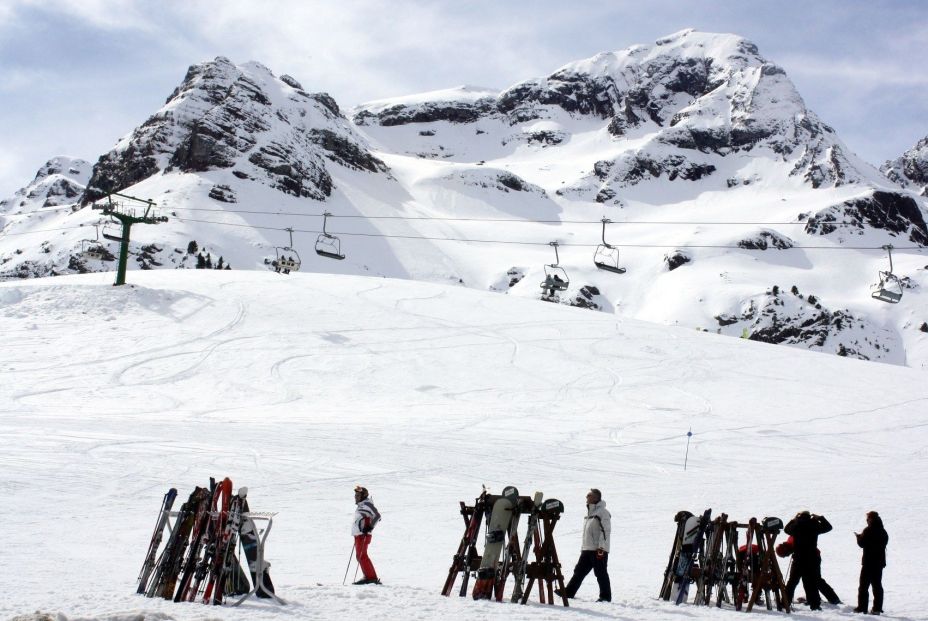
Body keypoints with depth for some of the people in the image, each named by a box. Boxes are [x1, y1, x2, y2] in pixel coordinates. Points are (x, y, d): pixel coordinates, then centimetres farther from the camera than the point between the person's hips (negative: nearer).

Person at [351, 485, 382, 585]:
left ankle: (371, 577, -15)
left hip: (363, 535, -10)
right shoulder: (360, 506, 20)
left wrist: (370, 527, -21)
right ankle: (368, 577, 13)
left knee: (362, 556, -14)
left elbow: (377, 516, -18)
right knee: (359, 556, 10)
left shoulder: (366, 504, -10)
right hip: (358, 534, 10)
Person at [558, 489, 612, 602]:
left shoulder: (602, 512, -10)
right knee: (579, 571, 9)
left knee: (601, 573, -3)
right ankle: (569, 592, 13)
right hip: (587, 550, 9)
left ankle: (605, 596, 4)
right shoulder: (589, 512, 18)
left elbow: (606, 531, -17)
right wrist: (583, 546, 22)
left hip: (599, 550, -9)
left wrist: (601, 547, -21)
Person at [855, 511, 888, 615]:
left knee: (864, 585, 1)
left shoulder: (868, 531, -15)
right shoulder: (883, 532, 7)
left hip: (868, 562, -6)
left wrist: (859, 537, 7)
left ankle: (862, 607, -1)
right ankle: (877, 608, 6)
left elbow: (862, 543, -15)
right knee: (877, 585, 9)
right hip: (880, 562, 6)